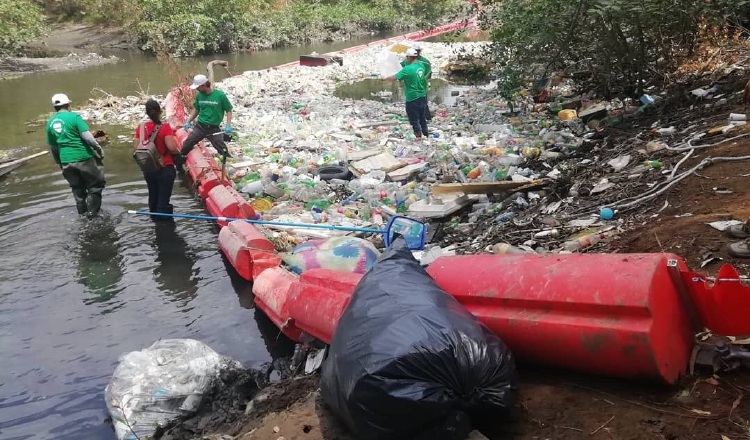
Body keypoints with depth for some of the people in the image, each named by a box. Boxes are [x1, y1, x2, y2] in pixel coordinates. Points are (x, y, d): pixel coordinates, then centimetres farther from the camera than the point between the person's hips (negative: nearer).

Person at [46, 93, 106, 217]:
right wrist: (99, 150, -4)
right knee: (95, 185, 9)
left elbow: (52, 147, 13)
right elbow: (87, 137, -17)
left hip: (66, 161, 5)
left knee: (78, 189, 18)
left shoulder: (50, 123, 8)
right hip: (84, 157, -5)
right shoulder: (74, 117, -9)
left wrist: (59, 163, 25)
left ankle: (82, 214, 25)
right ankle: (92, 212, 4)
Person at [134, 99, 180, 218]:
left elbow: (136, 147, -1)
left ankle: (154, 218, 34)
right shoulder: (165, 127, -17)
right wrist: (178, 151, -3)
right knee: (163, 198, 2)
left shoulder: (141, 127, -3)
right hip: (165, 168, -5)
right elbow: (172, 147, -24)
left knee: (153, 196, 20)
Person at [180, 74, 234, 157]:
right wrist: (188, 122, 9)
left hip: (214, 129, -4)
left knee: (223, 150, -6)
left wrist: (228, 126, -15)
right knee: (186, 145, 5)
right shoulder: (199, 95, 1)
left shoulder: (220, 95, -12)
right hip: (200, 126, 4)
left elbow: (228, 110, -4)